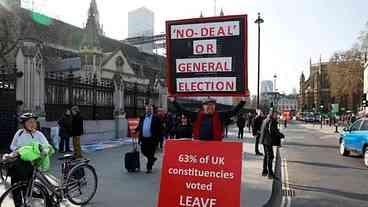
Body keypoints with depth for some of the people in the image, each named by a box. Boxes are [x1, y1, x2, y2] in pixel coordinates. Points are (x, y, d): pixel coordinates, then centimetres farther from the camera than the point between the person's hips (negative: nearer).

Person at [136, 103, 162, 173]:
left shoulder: (156, 118, -5)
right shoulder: (142, 118, 10)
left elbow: (159, 129, -8)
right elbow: (139, 127, 15)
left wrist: (157, 139, -13)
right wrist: (135, 130, -4)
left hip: (152, 139, -5)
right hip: (144, 138, 5)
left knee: (151, 154, 2)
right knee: (144, 151, 12)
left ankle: (149, 168, 14)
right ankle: (153, 159, 39)